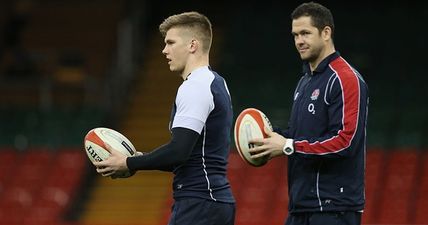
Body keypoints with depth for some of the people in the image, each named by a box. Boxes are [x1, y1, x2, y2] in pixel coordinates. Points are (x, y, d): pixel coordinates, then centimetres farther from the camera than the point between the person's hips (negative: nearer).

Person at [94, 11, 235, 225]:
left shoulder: (195, 87, -13)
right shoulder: (216, 84, 19)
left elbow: (178, 151, -22)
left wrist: (127, 164, -11)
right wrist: (141, 160, 16)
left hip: (197, 205, -10)